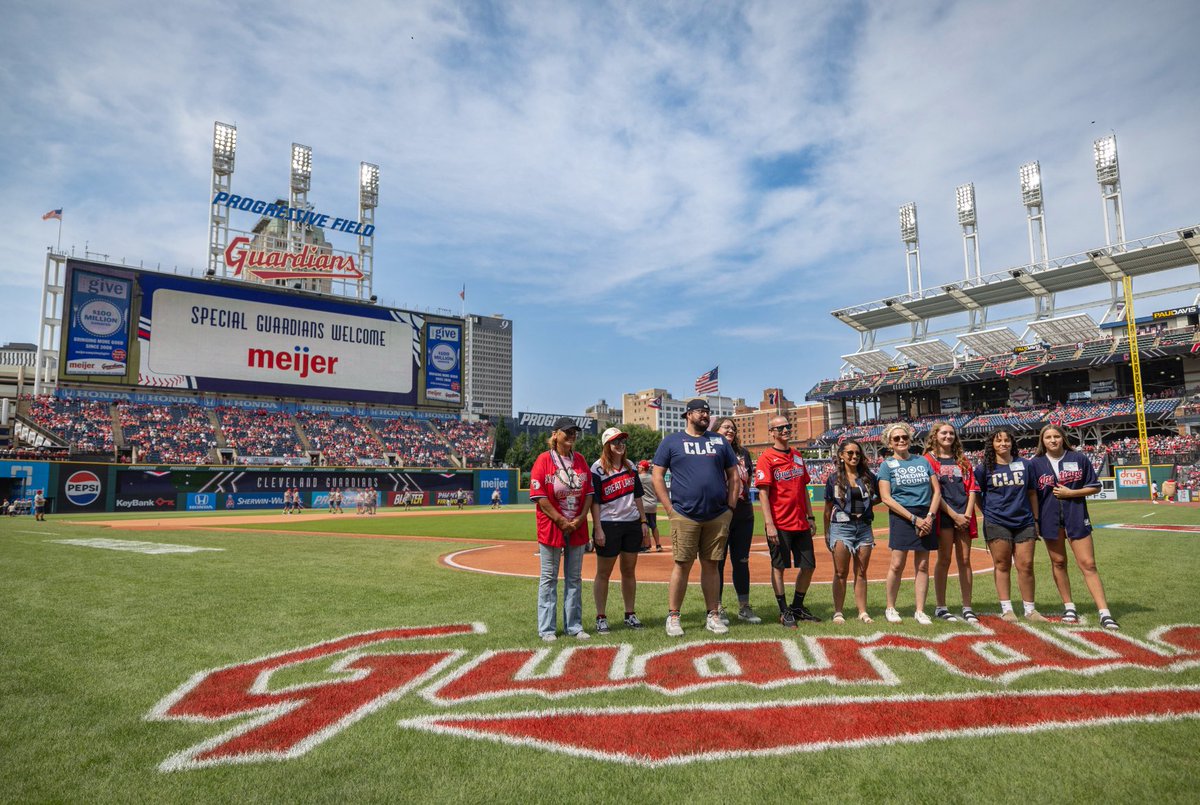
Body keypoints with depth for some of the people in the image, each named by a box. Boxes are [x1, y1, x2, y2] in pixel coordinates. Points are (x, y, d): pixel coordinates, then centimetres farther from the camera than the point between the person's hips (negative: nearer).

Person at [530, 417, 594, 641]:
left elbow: (589, 492, 9)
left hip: (578, 527, 5)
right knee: (549, 578, 3)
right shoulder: (544, 460, -6)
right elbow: (539, 496, -12)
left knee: (574, 578, 11)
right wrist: (561, 521, -14)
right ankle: (547, 628, 12)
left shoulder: (580, 460, 9)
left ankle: (574, 626, 21)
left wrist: (581, 518, -5)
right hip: (551, 527, -5)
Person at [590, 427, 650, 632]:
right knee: (603, 573, 4)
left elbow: (637, 496, 15)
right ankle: (601, 618, 12)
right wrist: (598, 529, -15)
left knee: (629, 571, 12)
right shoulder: (597, 468, -7)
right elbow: (594, 501, -9)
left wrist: (643, 521, 10)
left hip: (632, 524, 5)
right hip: (608, 525, -5)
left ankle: (630, 614, 23)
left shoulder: (630, 466, 11)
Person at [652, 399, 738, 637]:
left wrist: (730, 508, 6)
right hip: (685, 516, -3)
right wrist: (670, 509, -5)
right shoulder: (671, 441, 4)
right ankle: (673, 617, 10)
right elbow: (658, 476, 2)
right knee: (682, 566, -1)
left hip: (718, 517, 3)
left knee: (711, 565, 10)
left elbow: (733, 475, 15)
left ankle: (712, 616, 18)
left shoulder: (719, 441, 13)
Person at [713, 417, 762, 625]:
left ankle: (744, 608, 21)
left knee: (742, 561, 11)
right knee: (718, 562, 2)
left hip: (744, 515, 5)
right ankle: (717, 608, 11)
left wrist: (745, 499, 10)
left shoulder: (743, 452, 13)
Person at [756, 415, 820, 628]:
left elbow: (804, 489, 18)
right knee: (779, 567, 3)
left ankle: (797, 607, 26)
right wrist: (769, 524, -18)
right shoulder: (766, 458, -8)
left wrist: (810, 517, 14)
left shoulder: (797, 457, 13)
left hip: (801, 523, 7)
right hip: (779, 525, -7)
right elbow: (763, 493, -12)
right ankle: (784, 612, 16)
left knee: (808, 566, 10)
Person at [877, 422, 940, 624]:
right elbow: (886, 498, -6)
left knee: (922, 566, 5)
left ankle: (920, 611, 14)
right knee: (897, 564, -6)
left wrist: (930, 516, -5)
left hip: (925, 518, 3)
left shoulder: (922, 461, 12)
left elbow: (936, 491, 9)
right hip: (901, 517, -3)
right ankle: (890, 608, 10)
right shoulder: (887, 465, 2)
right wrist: (914, 518, -12)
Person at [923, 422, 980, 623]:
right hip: (944, 515, -4)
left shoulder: (963, 461, 17)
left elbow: (971, 489, 10)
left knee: (965, 560, 5)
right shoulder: (929, 460, 1)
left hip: (964, 517, 4)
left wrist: (967, 514, -4)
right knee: (944, 560, -1)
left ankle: (967, 607, 12)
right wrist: (954, 515, -11)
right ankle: (940, 607, 7)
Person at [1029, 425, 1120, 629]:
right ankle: (1069, 607, 22)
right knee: (1058, 562, 10)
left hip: (1076, 517, -1)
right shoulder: (1035, 463, 0)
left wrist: (1070, 493, -10)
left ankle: (1104, 613, -2)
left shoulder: (1079, 459, 0)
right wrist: (1034, 520, -1)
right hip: (1049, 519, 1)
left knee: (1088, 564, -4)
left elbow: (1095, 487, 5)